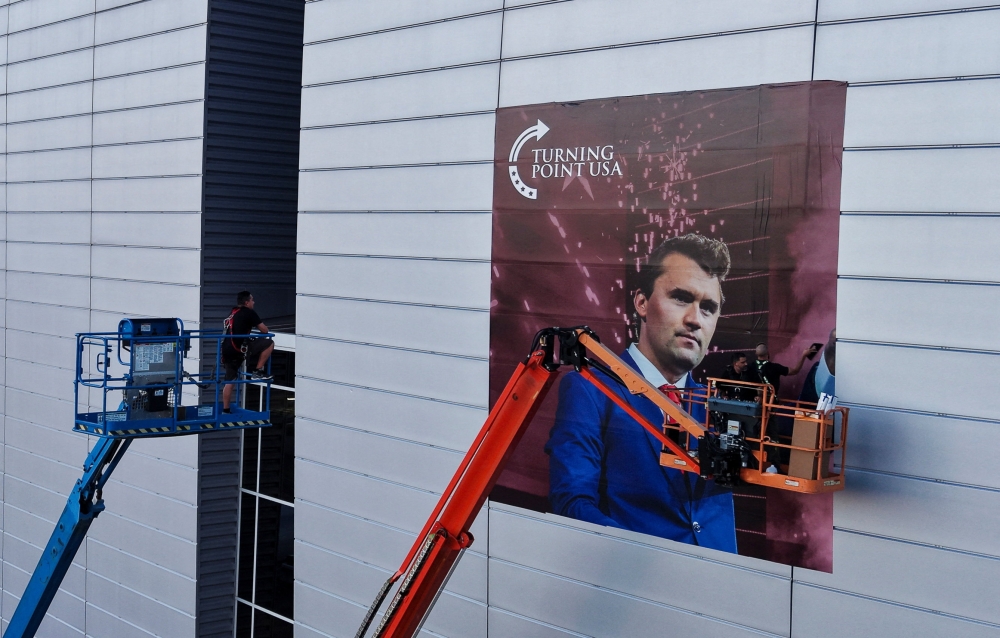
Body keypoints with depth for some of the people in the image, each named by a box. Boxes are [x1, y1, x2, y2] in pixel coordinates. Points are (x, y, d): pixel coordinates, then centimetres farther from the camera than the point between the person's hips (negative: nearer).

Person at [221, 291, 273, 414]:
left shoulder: (233, 313, 22)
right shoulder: (249, 313, -2)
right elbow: (264, 330, 0)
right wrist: (264, 330, 22)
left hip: (227, 350, 9)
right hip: (238, 348, -9)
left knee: (229, 381, 16)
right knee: (269, 343, -6)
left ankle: (226, 409, 18)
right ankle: (257, 371, -1)